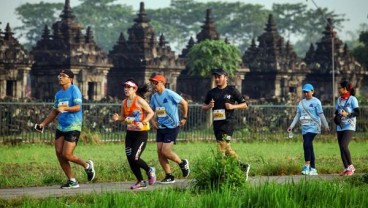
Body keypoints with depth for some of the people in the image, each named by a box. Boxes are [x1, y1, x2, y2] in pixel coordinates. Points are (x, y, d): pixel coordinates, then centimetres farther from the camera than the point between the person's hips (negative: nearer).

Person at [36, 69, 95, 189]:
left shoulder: (74, 90, -8)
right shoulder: (58, 94, 14)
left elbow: (78, 107, -19)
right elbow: (54, 112, 21)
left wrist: (65, 108, -35)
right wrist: (43, 124, 11)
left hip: (73, 127, -8)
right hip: (61, 127, 8)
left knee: (67, 155, -12)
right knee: (59, 154, 1)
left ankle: (87, 166, 15)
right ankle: (72, 181, 11)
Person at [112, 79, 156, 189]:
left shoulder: (139, 100, -12)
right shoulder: (124, 102, 7)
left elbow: (151, 112, -10)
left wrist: (143, 123, -23)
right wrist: (117, 118, -5)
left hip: (141, 133, -7)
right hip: (130, 133, 7)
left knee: (134, 158, -14)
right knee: (130, 159, 3)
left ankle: (149, 170, 15)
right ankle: (141, 181, 17)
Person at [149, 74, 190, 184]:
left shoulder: (170, 94, -13)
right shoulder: (154, 97, 7)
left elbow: (184, 103, -6)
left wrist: (184, 118, -2)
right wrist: (153, 120, 3)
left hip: (172, 127, -7)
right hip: (160, 128, 7)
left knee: (165, 151, -13)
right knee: (160, 152, 1)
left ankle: (182, 163, 13)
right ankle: (169, 176, 10)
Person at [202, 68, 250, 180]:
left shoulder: (232, 90, 0)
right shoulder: (212, 92, 14)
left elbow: (244, 105, 4)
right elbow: (203, 107, 18)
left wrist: (233, 106, -13)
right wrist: (208, 106, -4)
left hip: (228, 123, -6)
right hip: (216, 124, 6)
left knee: (221, 148, -14)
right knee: (226, 148, 11)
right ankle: (242, 166, 25)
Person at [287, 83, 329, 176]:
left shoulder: (316, 102, -2)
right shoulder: (301, 103, 16)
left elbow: (321, 115, -4)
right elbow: (298, 115, 17)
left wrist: (326, 126, -7)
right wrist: (292, 126, 8)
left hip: (313, 127, -7)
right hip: (304, 128, 7)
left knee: (307, 144, -22)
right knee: (309, 147, 6)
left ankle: (306, 166, -19)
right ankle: (313, 169, 9)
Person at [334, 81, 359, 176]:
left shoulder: (352, 99, -5)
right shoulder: (339, 99, 13)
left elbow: (357, 113, -10)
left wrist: (347, 114, -25)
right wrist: (336, 117, -2)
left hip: (349, 126, -7)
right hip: (340, 127, 7)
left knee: (344, 145, -20)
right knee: (341, 148, 2)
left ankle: (350, 166, -7)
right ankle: (346, 168, 8)